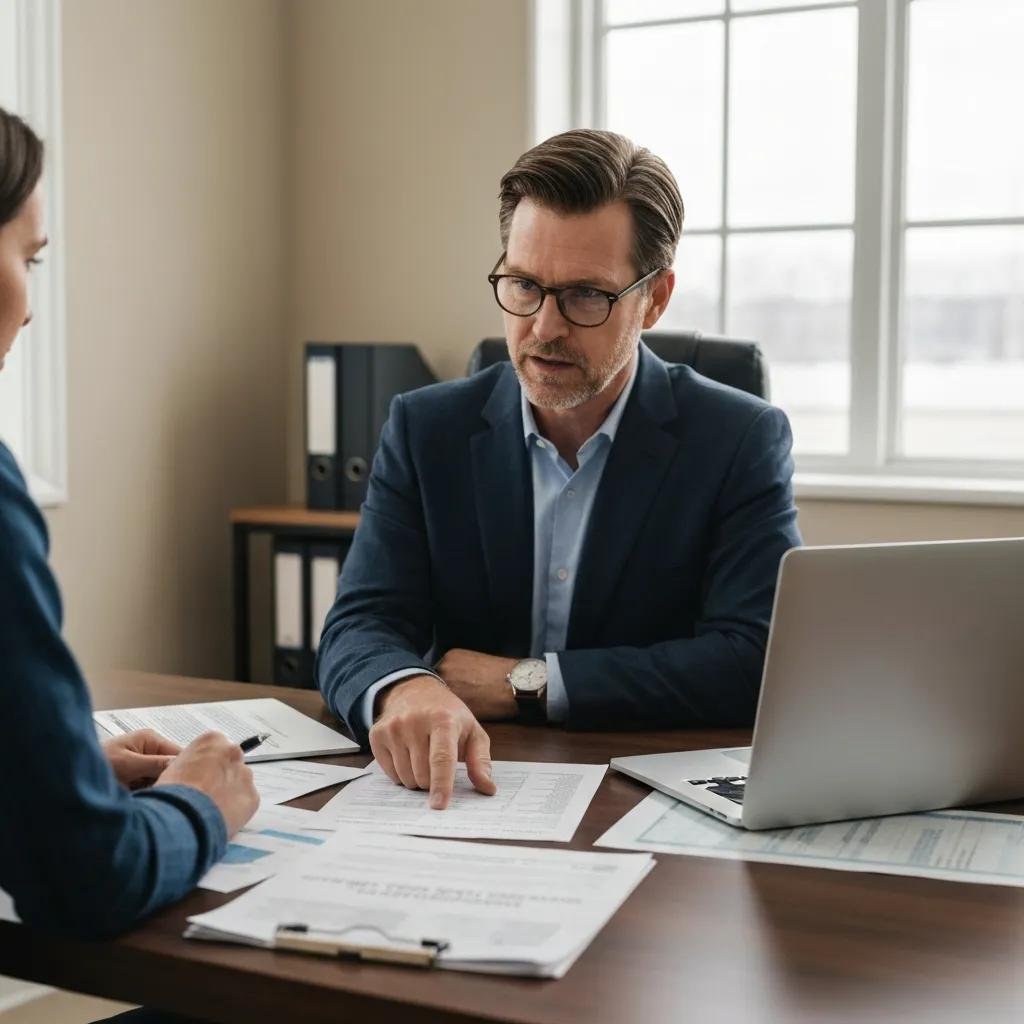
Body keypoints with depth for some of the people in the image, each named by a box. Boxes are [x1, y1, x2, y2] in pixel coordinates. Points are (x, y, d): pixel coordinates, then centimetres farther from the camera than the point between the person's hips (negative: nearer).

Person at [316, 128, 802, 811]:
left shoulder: (743, 441, -4)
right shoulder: (427, 429, 2)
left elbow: (755, 664, -12)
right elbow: (361, 628, -5)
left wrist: (523, 682, -14)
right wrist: (405, 690, -30)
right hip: (470, 797, 2)